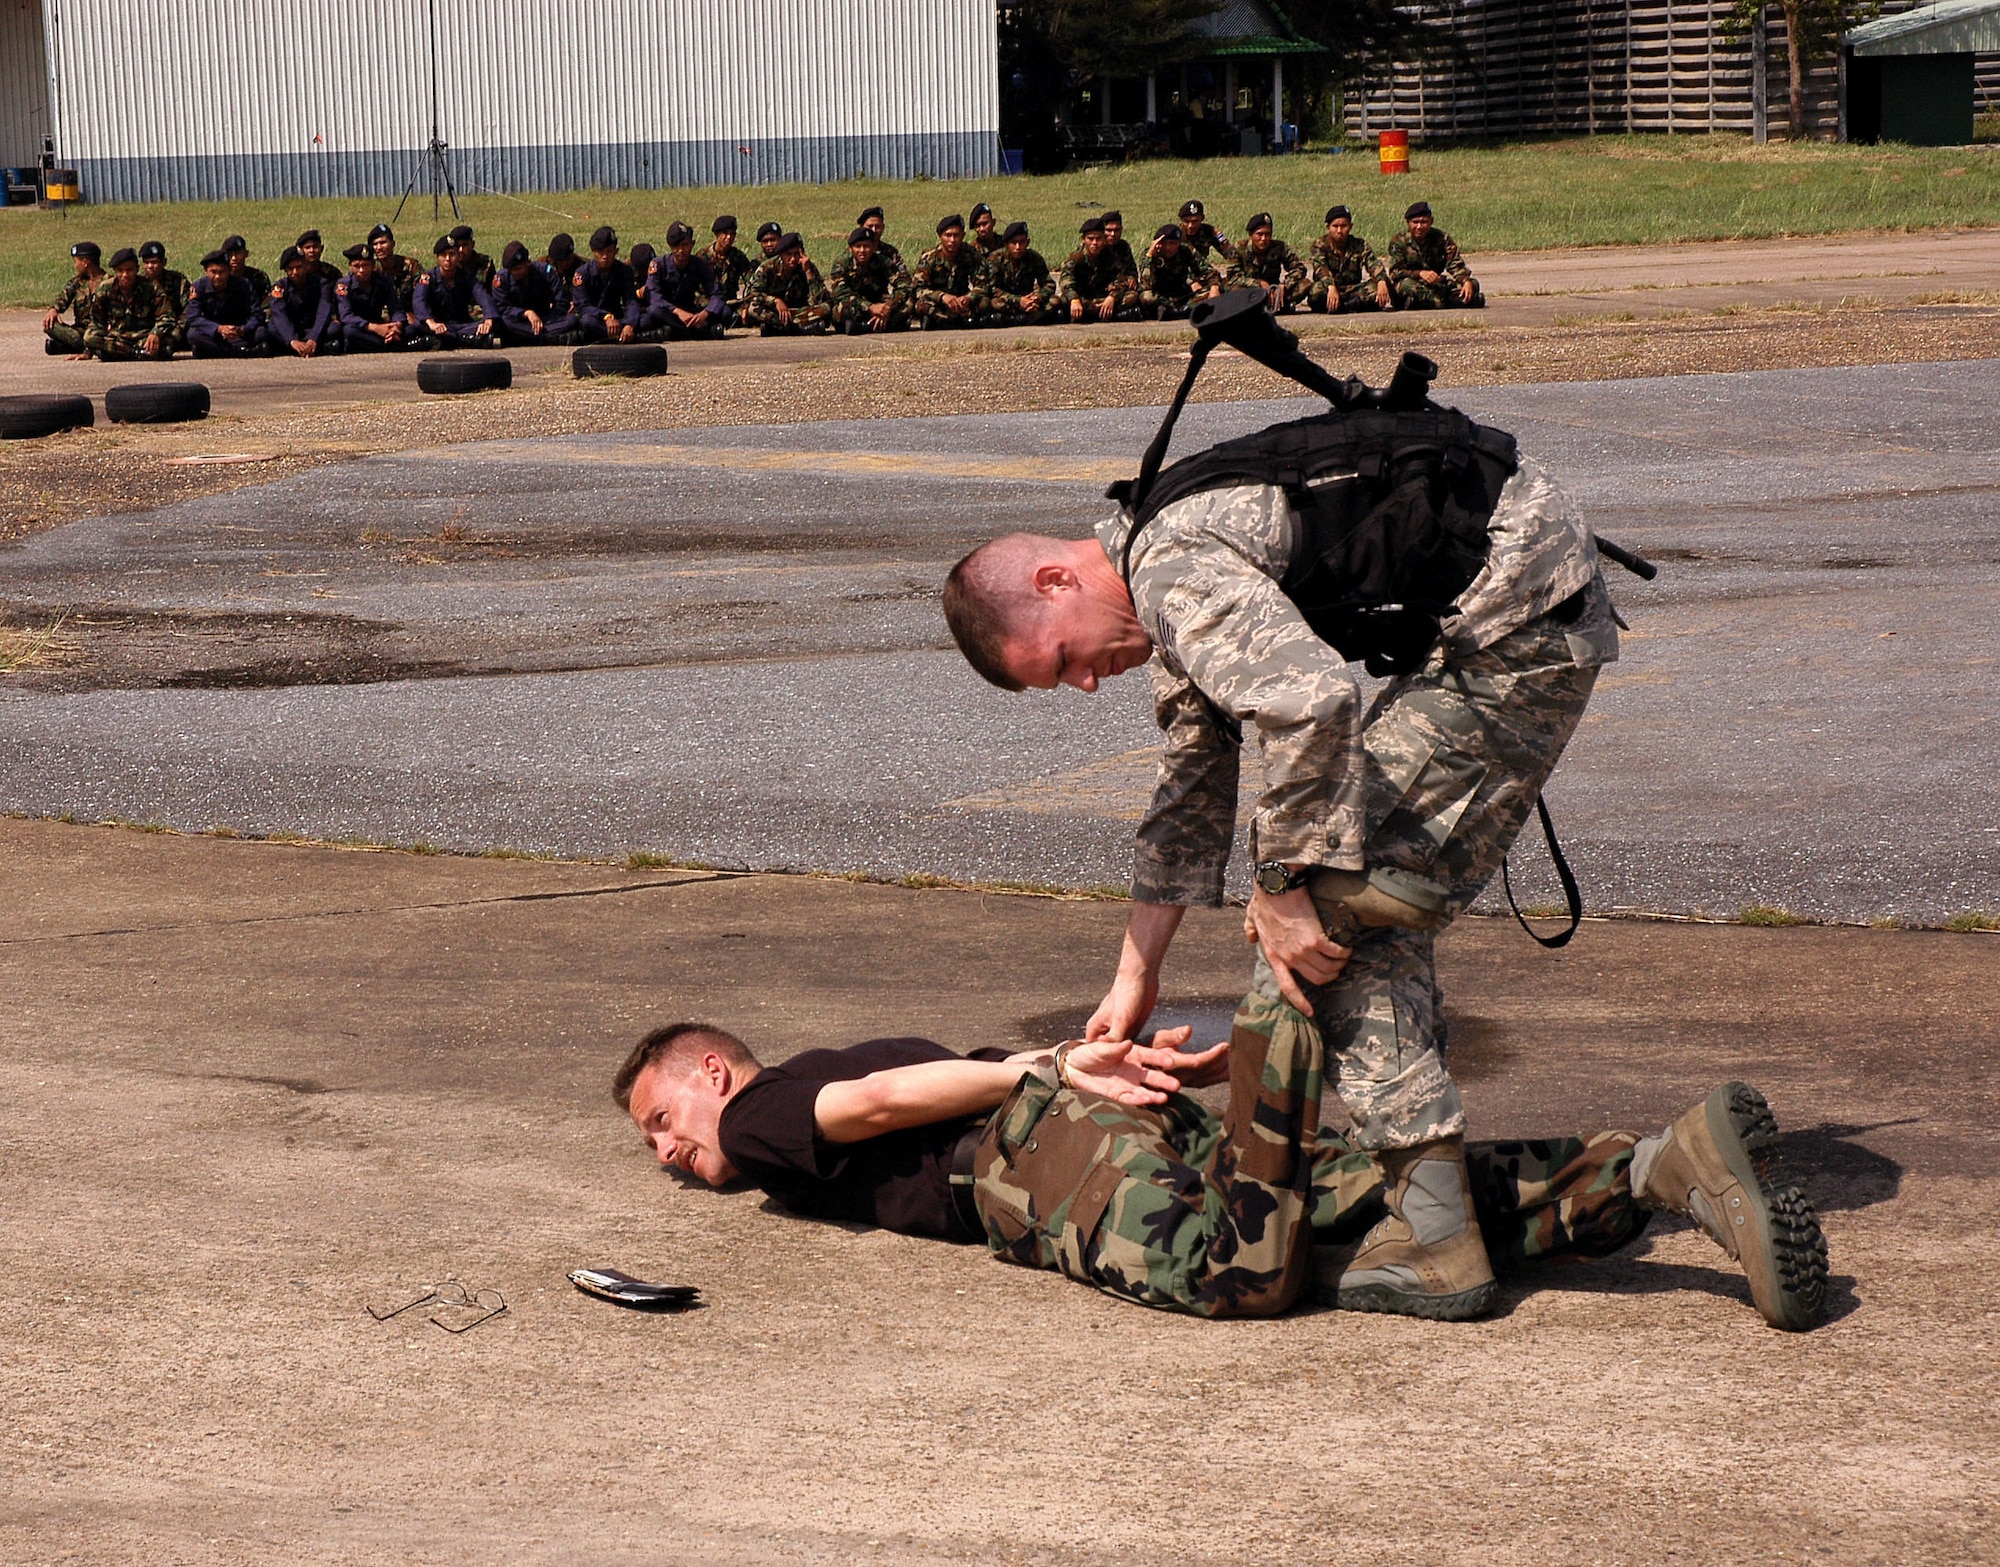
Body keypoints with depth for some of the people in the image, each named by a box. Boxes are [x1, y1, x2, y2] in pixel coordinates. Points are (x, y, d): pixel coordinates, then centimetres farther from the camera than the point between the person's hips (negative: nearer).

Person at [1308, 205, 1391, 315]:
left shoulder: (1359, 245, 4)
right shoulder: (1320, 245, -3)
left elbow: (1373, 264, -12)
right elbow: (1320, 269, -22)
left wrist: (1382, 282, -35)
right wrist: (1331, 287, -43)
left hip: (1352, 290, 2)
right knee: (1317, 290, -37)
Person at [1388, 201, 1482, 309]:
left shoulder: (1441, 238, 0)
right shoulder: (1398, 242, -7)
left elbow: (1456, 265, -6)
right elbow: (1395, 272, -16)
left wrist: (1467, 281, -27)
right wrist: (1420, 273, -33)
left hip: (1436, 283, 4)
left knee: (1473, 283, -13)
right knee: (1407, 285, -39)